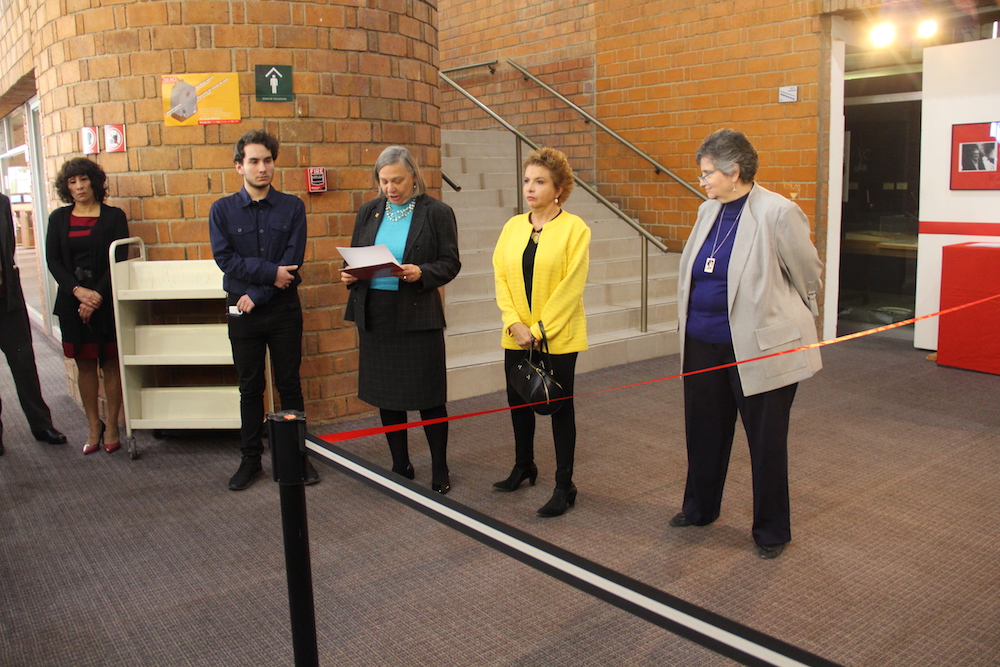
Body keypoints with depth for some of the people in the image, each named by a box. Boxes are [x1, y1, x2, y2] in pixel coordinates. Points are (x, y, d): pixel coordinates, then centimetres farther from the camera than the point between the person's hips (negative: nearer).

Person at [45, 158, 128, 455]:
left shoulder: (114, 216, 0)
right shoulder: (59, 218, 9)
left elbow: (119, 260, -5)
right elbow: (53, 260, 4)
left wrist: (97, 296, -13)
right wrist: (77, 291, -11)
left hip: (107, 301, -2)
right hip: (72, 301, 3)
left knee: (110, 363, 2)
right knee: (84, 364, 7)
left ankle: (111, 425, 11)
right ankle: (93, 426, 17)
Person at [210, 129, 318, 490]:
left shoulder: (292, 208, 0)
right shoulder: (222, 210, 2)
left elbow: (292, 260, -8)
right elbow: (225, 258, -7)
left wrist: (257, 295, -13)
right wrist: (270, 273, -15)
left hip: (283, 310, 0)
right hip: (242, 311, 1)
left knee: (290, 385, 7)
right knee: (250, 388, 10)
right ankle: (250, 458, 20)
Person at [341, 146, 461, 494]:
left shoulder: (437, 212, -3)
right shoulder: (369, 212, 10)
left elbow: (450, 263, -4)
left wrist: (421, 273, -22)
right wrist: (349, 275, -6)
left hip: (418, 315, -4)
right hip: (374, 314, 5)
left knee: (428, 397, 2)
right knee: (386, 395, 12)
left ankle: (440, 470, 19)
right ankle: (400, 465, 28)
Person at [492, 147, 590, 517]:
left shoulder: (575, 229, -8)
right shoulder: (513, 226, 7)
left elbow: (570, 286, -13)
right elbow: (500, 277, 2)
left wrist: (539, 329, -16)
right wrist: (514, 323, -10)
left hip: (558, 337, -5)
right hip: (517, 337, 5)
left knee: (559, 408, 4)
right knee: (518, 402, 16)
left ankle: (564, 486, 15)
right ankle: (523, 466, 38)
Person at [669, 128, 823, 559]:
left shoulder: (777, 213, -16)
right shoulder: (709, 212, 7)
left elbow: (808, 275, -5)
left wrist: (792, 320, 9)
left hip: (761, 349, -7)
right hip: (703, 347, 7)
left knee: (766, 442, 8)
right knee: (704, 433, 20)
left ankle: (771, 531, 26)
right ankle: (699, 508, 41)